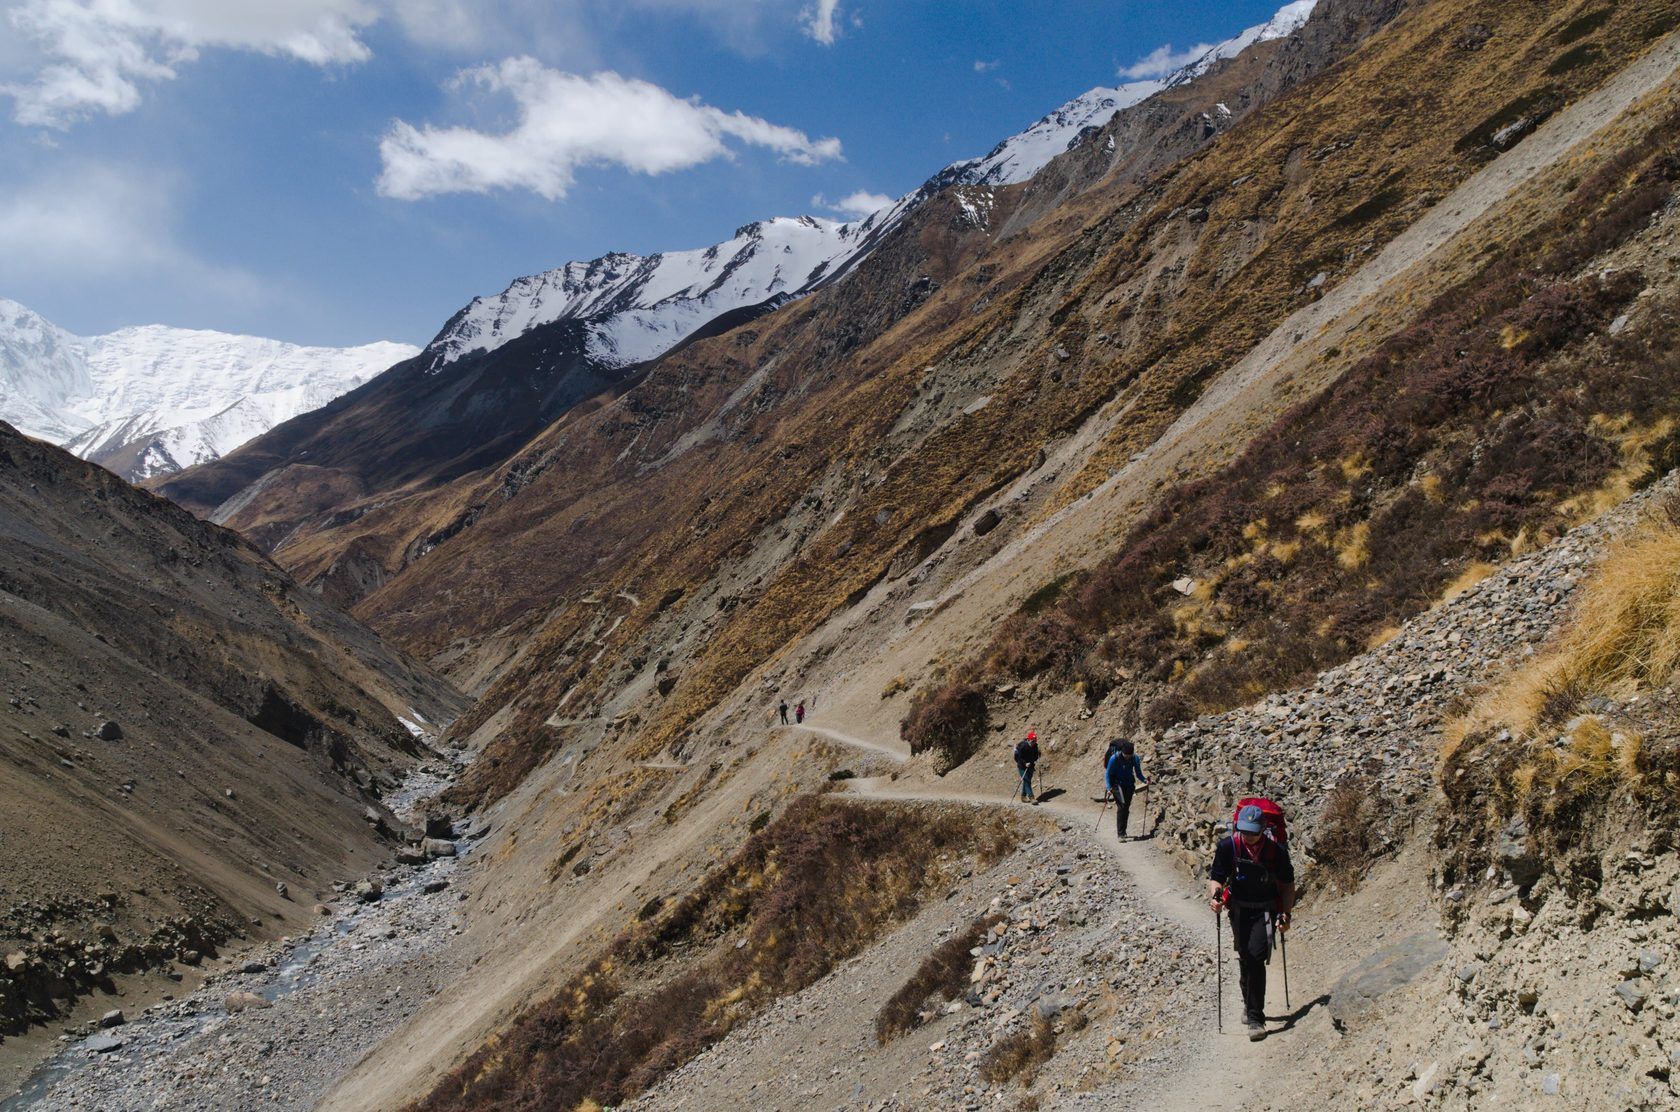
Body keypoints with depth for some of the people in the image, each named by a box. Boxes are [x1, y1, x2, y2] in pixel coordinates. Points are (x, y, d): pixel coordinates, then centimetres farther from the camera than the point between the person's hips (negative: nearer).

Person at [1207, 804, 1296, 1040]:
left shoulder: (1277, 850, -13)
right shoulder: (1228, 846, -12)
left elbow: (1288, 884, 1)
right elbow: (1215, 878, -5)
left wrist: (1285, 914, -7)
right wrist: (1215, 895, -26)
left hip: (1266, 909, -2)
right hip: (1239, 908, 2)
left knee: (1255, 957, -17)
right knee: (1245, 959, 8)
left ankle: (1255, 1018, -11)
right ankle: (1250, 1005, 34)